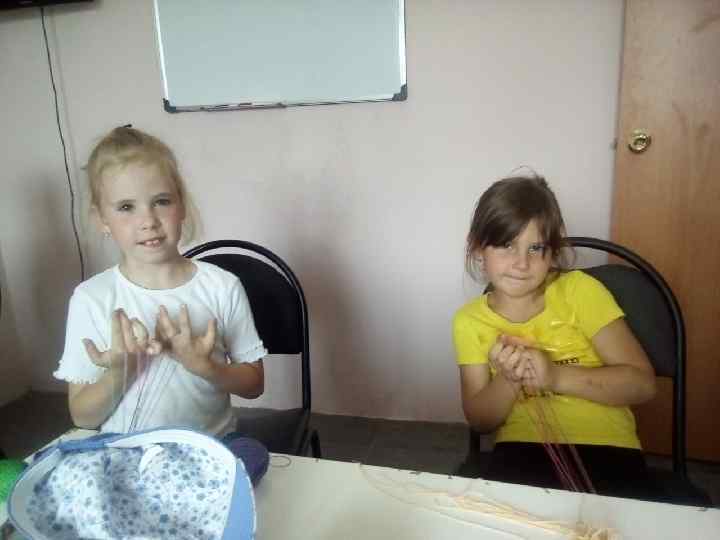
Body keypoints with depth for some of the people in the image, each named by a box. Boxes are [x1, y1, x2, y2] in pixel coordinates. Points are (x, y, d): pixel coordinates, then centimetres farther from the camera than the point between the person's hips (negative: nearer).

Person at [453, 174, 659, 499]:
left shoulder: (580, 291, -4)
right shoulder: (470, 321, 3)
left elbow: (642, 384, -6)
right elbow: (480, 421, 3)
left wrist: (555, 375, -20)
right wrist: (507, 381, -17)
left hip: (606, 444, 0)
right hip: (523, 448, 1)